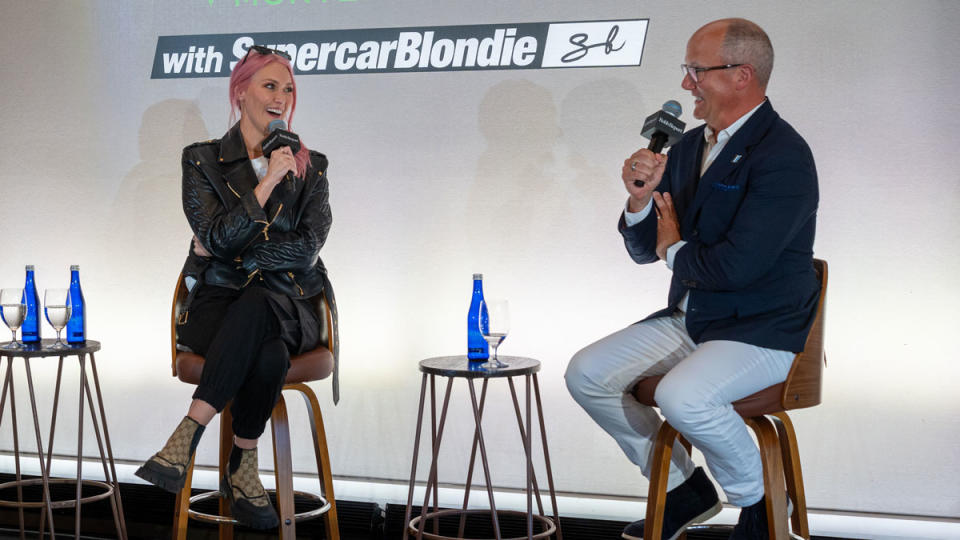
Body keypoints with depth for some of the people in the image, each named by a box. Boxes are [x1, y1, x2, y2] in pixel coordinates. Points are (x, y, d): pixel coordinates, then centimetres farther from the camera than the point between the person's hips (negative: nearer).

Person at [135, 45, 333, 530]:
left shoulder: (310, 167, 11)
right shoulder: (202, 159, 7)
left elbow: (307, 247, -2)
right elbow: (216, 236, -8)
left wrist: (228, 253, -6)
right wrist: (268, 182, -13)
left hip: (286, 304, 1)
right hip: (217, 303, -1)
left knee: (254, 304, -40)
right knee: (268, 357, -38)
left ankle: (187, 436, -37)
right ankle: (244, 469, -27)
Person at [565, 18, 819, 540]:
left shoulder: (782, 155, -18)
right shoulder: (690, 146, 9)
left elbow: (737, 265, -27)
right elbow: (644, 248, 13)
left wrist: (675, 251, -6)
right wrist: (641, 198, -9)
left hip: (762, 331, -9)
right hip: (689, 319, 9)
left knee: (681, 397, -33)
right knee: (586, 374, -3)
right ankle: (682, 487, 12)